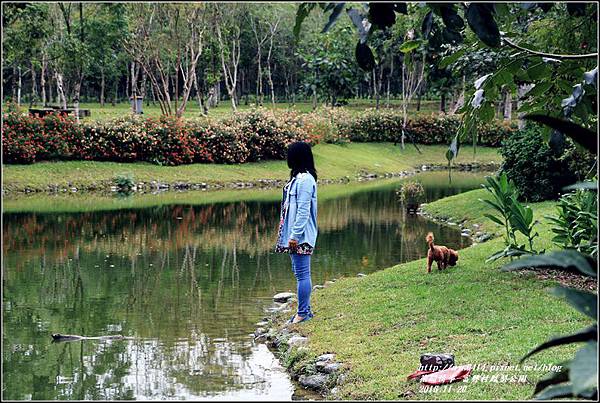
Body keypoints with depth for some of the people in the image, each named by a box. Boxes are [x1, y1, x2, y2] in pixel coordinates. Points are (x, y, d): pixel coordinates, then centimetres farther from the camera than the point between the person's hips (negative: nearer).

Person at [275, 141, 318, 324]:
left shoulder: (304, 179, -17)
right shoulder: (298, 177, 14)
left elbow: (303, 211, -20)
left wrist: (295, 235, -21)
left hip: (300, 236, -11)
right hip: (294, 234, 11)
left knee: (302, 274, -6)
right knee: (300, 273, 16)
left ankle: (302, 313, -2)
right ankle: (305, 309, 23)